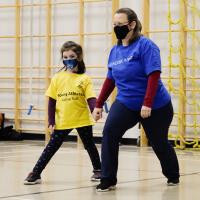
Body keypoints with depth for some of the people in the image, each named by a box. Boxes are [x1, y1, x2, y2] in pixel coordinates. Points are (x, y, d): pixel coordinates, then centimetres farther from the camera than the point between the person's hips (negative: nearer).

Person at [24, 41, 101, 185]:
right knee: (51, 147, 2)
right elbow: (52, 102, 2)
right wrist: (51, 122, -2)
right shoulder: (57, 78, 1)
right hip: (62, 122, 1)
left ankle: (98, 170, 32)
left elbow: (91, 99, -8)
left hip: (83, 120, -1)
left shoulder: (85, 79, -3)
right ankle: (35, 174, 3)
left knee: (90, 146, 14)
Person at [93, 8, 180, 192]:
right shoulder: (115, 51, 4)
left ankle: (173, 176, 41)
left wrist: (147, 104, -29)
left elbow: (153, 76, -22)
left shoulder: (145, 45, -15)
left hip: (155, 106, -4)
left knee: (159, 143, 12)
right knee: (109, 133, -20)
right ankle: (108, 180, -14)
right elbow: (110, 80, 14)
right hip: (125, 103, 5)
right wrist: (99, 105, 13)